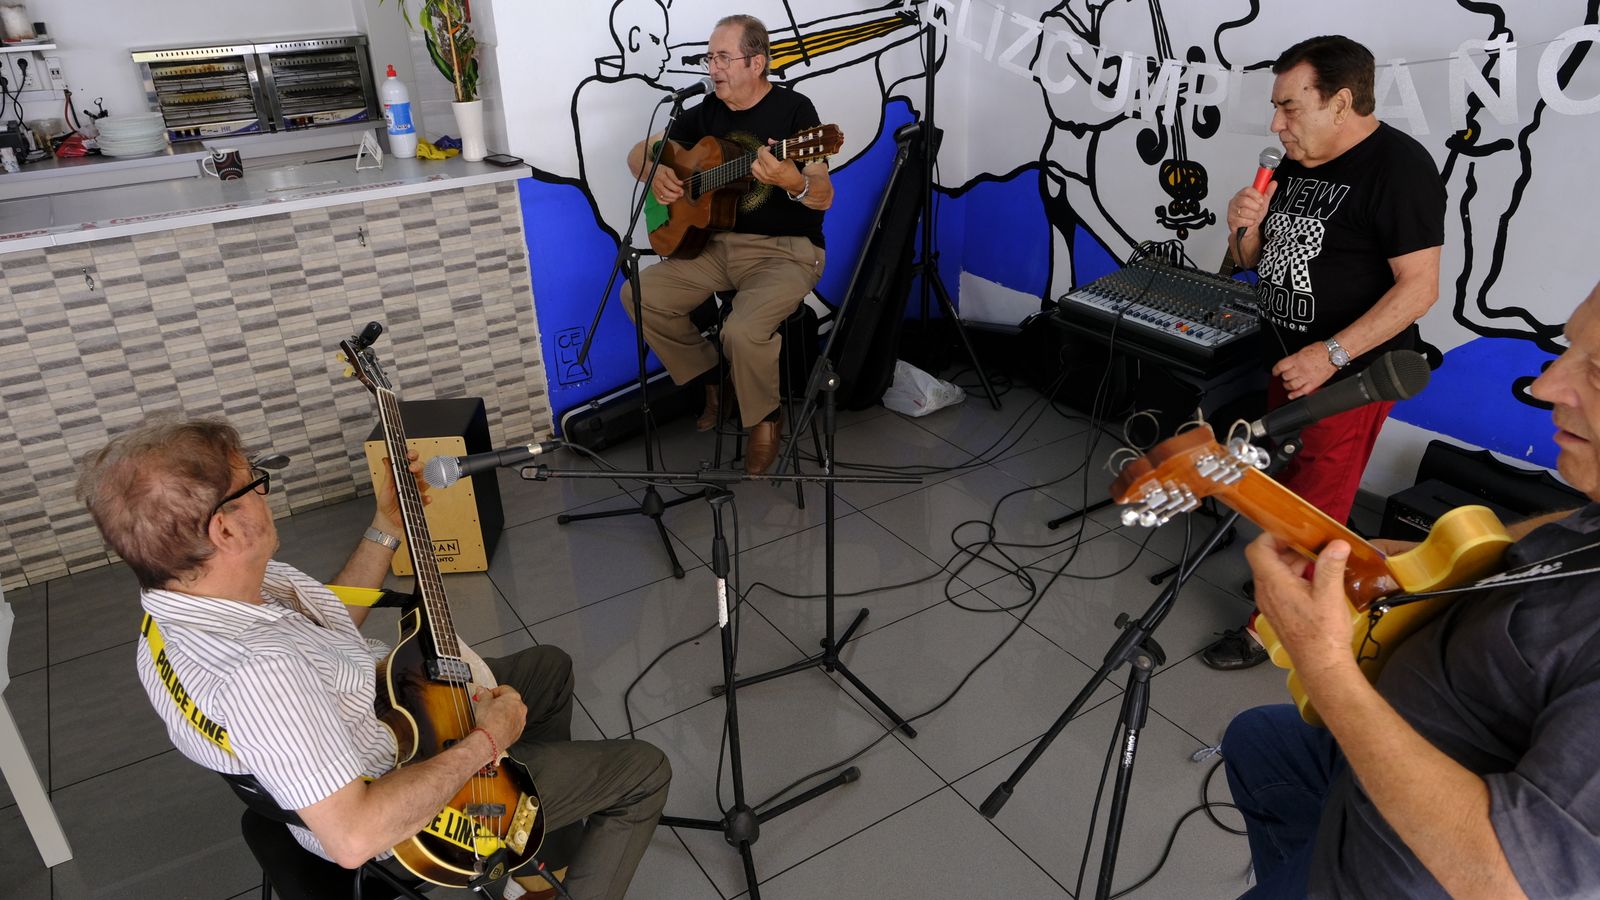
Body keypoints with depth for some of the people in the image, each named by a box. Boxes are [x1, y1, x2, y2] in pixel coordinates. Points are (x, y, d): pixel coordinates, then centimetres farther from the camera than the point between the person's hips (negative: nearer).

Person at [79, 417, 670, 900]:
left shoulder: (181, 598, -10)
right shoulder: (257, 672, -41)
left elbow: (331, 625, 6)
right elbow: (353, 837, -40)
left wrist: (387, 529, -1)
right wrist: (487, 741, -30)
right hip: (404, 805, -9)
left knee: (550, 667, 27)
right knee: (645, 771, 0)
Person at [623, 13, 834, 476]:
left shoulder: (794, 109, -10)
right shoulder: (708, 112, 7)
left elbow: (823, 198, -18)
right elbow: (638, 153, 15)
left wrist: (793, 182, -40)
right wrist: (654, 174, -9)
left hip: (785, 249, -6)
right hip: (718, 242, 7)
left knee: (743, 330, -32)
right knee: (640, 295, -8)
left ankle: (766, 418, 0)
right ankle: (712, 380, 12)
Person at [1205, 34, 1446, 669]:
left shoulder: (1399, 167, -16)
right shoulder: (1295, 165, 8)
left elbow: (1419, 286, -20)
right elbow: (1253, 260, 15)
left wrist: (1331, 354, -25)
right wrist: (1246, 227, -6)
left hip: (1350, 375, -7)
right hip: (1289, 361, 8)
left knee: (1311, 507, 0)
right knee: (1290, 488, 18)